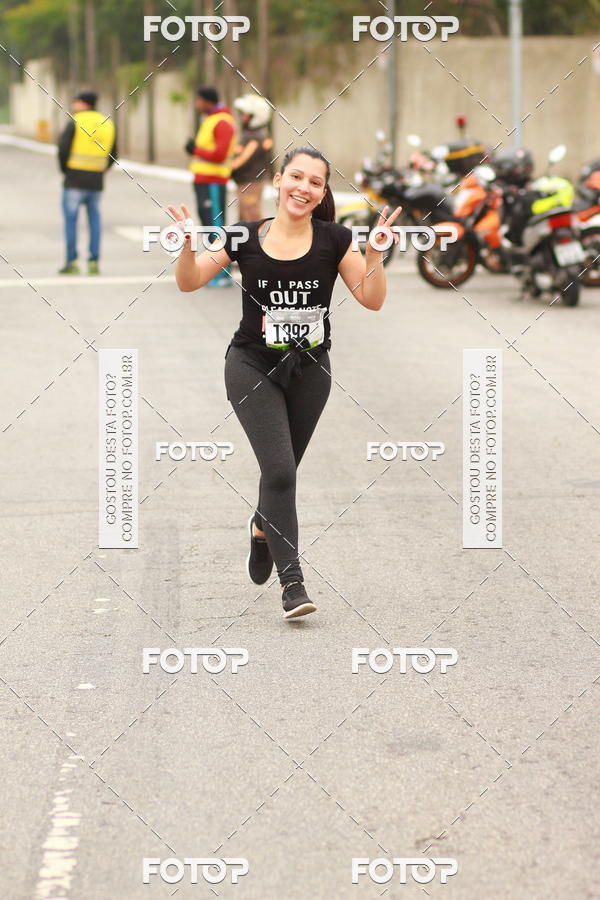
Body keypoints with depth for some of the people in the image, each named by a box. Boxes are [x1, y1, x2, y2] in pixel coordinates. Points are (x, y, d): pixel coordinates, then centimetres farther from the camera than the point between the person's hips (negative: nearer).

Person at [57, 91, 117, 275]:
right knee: (94, 220, 10)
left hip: (75, 179, -5)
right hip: (96, 181, 5)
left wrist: (64, 169, 3)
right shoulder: (107, 123, 8)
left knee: (70, 219, 2)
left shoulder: (75, 122, -8)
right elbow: (112, 154, 12)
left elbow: (63, 148, -13)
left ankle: (72, 262, -2)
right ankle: (94, 263, 6)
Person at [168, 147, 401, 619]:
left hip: (309, 369, 2)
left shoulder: (335, 240, -6)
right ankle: (292, 581, -12)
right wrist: (189, 243, -20)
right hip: (253, 367, -2)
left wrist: (375, 253, -22)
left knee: (283, 468, 15)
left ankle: (263, 526, 50)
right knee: (279, 467, -16)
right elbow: (189, 283, -3)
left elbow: (372, 300, -8)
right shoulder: (244, 238, -7)